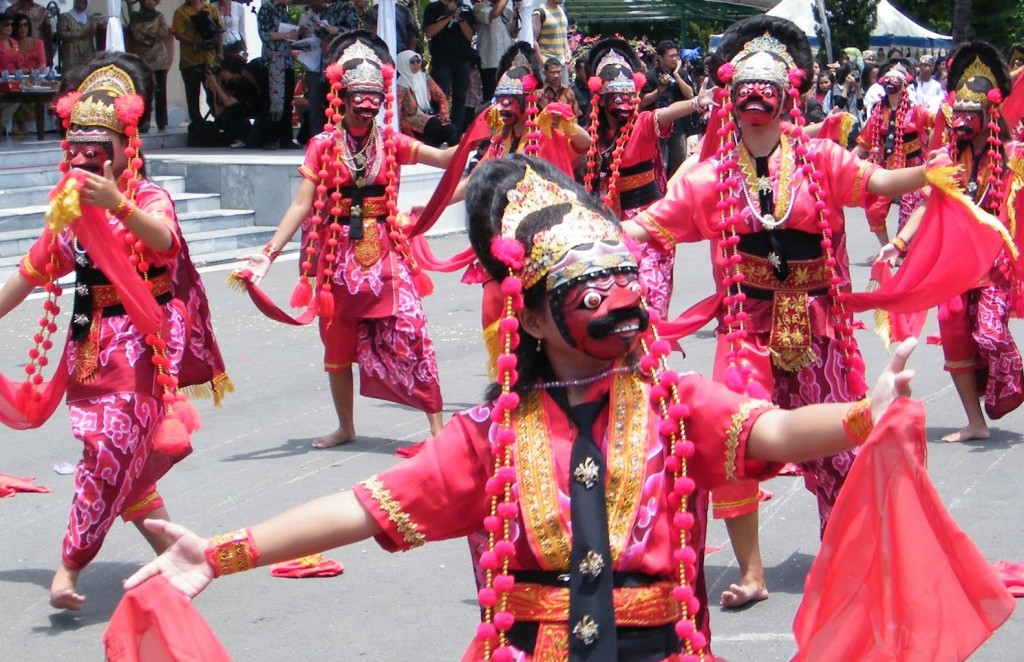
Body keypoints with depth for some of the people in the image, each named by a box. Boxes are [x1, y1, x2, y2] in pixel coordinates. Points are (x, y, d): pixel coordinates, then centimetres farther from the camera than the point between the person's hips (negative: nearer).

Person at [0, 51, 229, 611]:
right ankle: (167, 548, 24)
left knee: (111, 446, -16)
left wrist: (118, 206, -49)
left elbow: (163, 239, -31)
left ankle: (70, 565, -15)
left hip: (139, 347, -6)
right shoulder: (71, 205, 10)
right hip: (92, 347, 6)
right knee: (126, 460, 9)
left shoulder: (148, 197, -8)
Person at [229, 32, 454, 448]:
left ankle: (437, 425, -4)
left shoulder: (390, 143, 2)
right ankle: (346, 427, 30)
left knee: (410, 332, -11)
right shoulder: (324, 147, -1)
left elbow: (444, 158, -8)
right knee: (337, 343, 11)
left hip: (384, 253, 0)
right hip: (339, 254, 0)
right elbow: (302, 205, -7)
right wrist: (268, 254, -16)